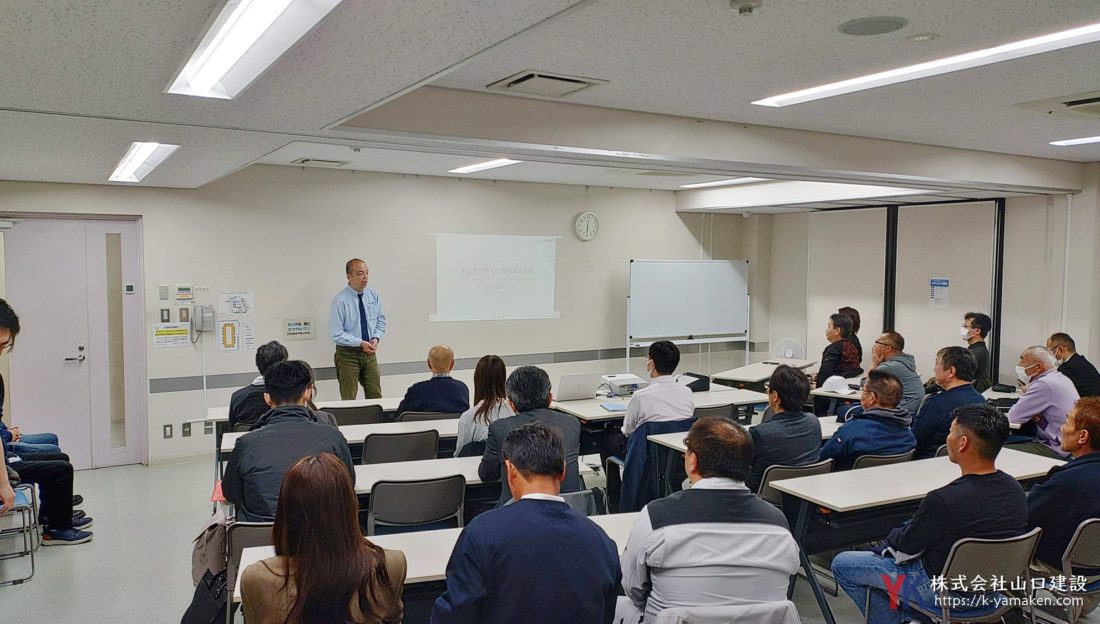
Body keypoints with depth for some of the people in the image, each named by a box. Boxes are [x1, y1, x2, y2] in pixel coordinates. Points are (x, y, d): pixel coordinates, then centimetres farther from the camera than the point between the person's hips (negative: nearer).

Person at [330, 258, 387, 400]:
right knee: (348, 400, 4)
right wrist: (360, 343, -20)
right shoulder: (340, 300, -15)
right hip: (348, 355, -4)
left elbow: (381, 320, 11)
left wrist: (376, 338, -7)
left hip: (370, 353, 5)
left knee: (375, 396, 8)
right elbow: (336, 334, -15)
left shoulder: (373, 295, 1)